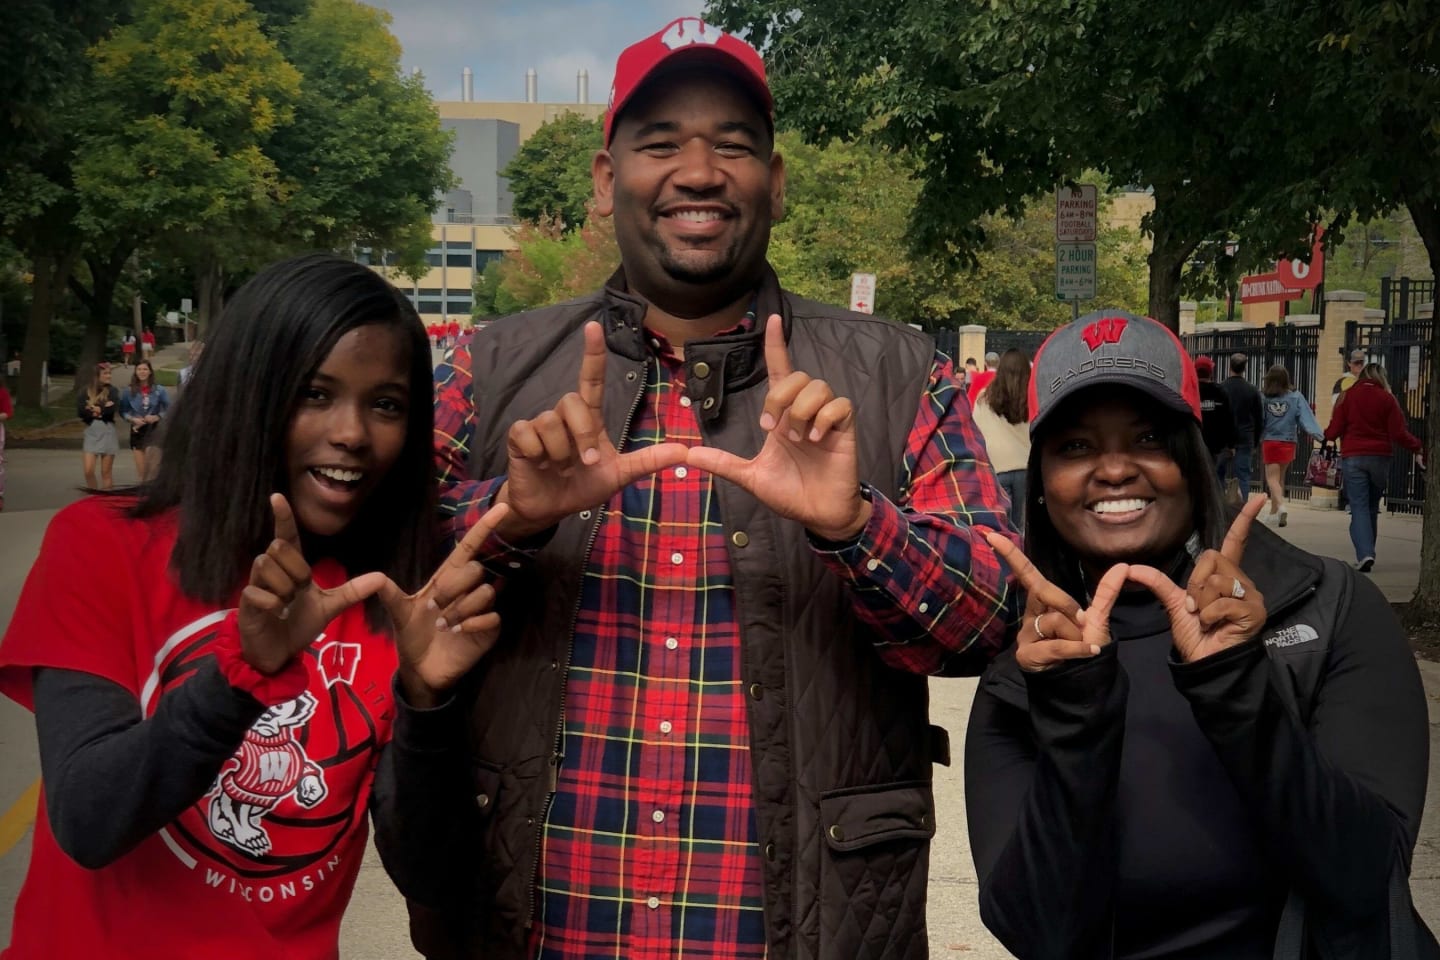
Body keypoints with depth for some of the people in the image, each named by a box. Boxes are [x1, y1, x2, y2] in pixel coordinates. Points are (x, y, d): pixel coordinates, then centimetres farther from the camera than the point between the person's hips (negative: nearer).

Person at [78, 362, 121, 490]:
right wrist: (102, 409, -11)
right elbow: (80, 411, -5)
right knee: (88, 471, -7)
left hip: (107, 432, -1)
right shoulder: (87, 392, 6)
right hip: (90, 432, 1)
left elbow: (113, 408, -15)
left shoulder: (112, 391, 2)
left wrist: (93, 409, -5)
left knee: (106, 472, 3)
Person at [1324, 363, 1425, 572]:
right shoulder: (1387, 399, 1)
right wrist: (1417, 448, 9)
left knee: (1359, 507, -4)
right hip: (1380, 458, 1)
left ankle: (1364, 554, -20)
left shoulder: (1348, 396, 0)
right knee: (1372, 507, 13)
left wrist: (1325, 436, 21)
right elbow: (1399, 433, -3)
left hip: (1353, 458, -1)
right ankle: (1367, 553, 19)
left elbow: (1334, 430, 0)